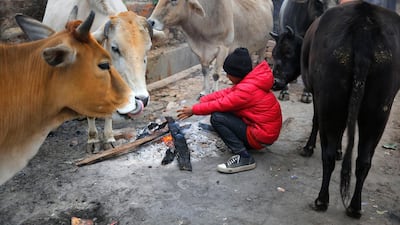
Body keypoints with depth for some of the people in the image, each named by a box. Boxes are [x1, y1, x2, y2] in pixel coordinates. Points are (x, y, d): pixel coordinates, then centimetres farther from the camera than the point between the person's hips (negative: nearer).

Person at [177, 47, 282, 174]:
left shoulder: (248, 89, -24)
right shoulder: (249, 81, 5)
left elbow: (220, 104, -19)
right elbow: (226, 93, 6)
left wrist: (193, 110, -8)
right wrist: (202, 100, -3)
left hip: (262, 135, -10)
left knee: (217, 118, -17)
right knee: (224, 112, 12)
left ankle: (243, 158, -14)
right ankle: (244, 143, 12)